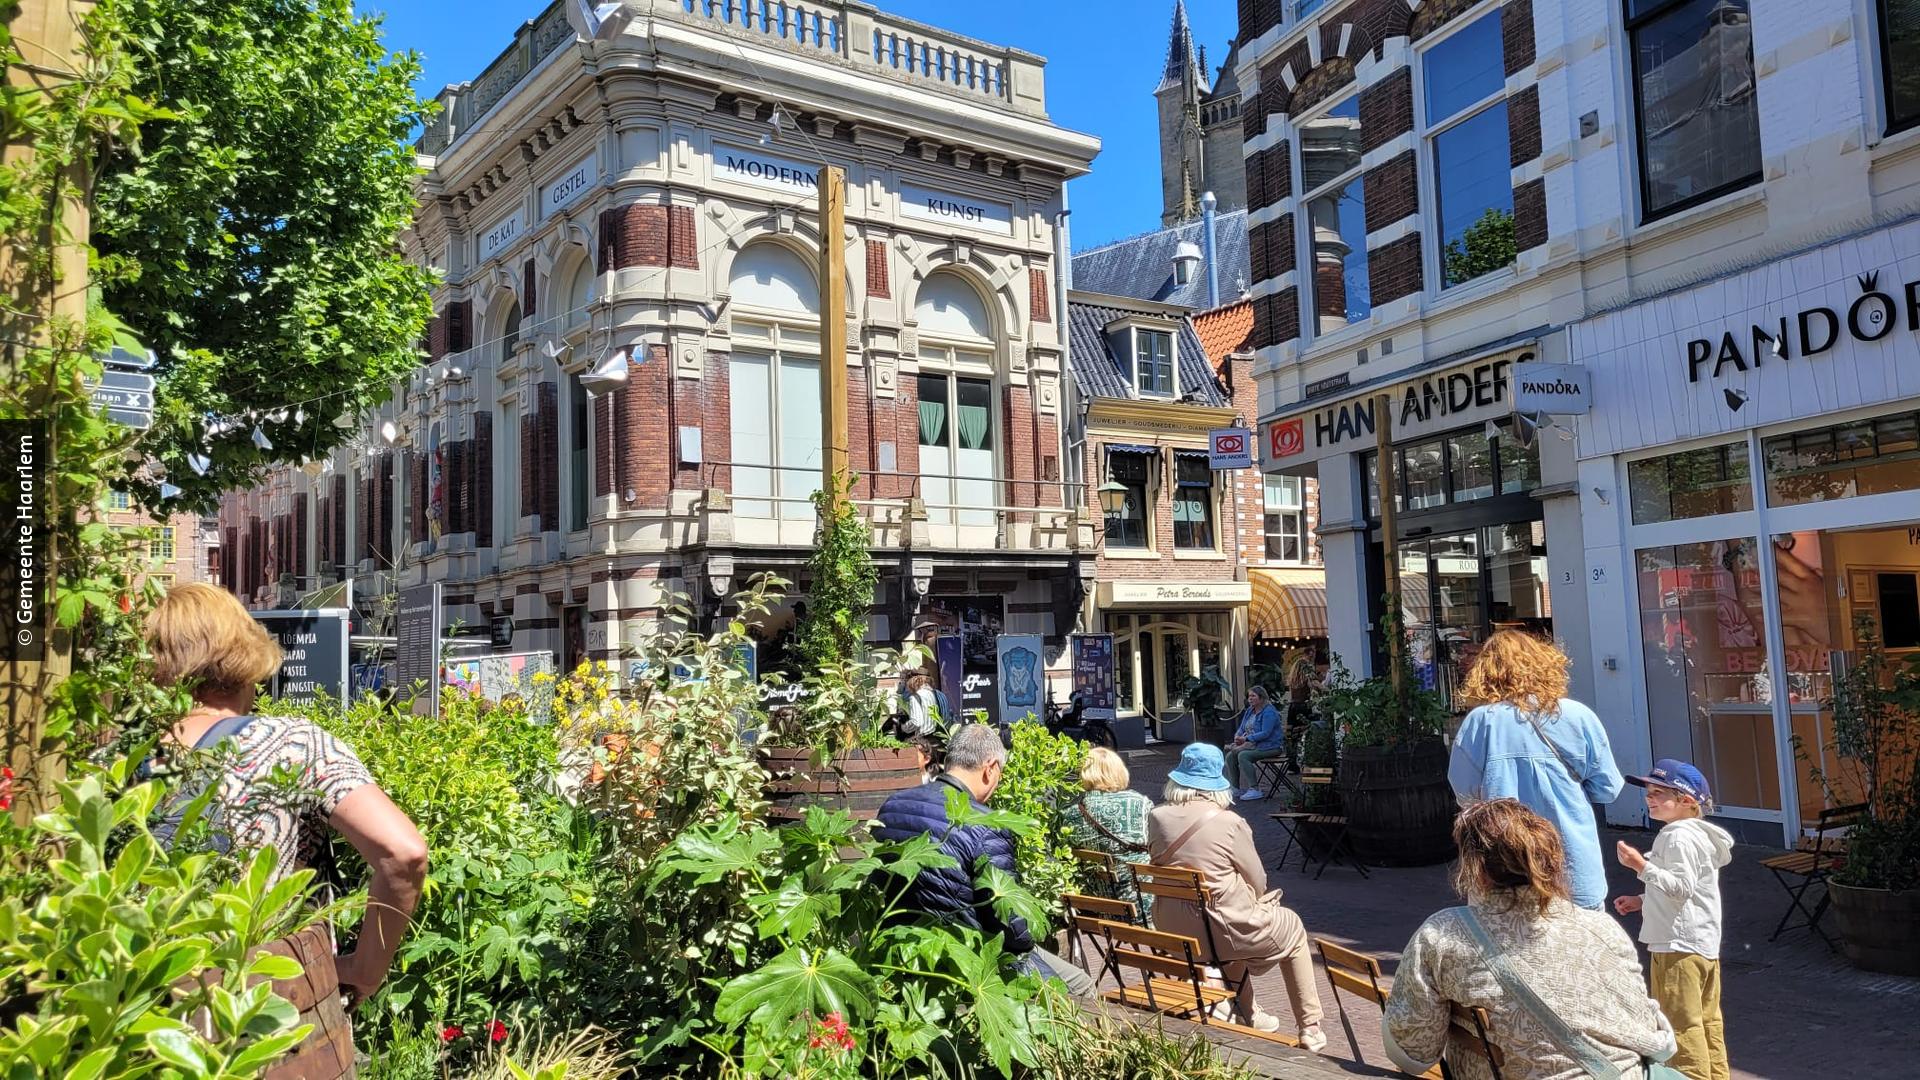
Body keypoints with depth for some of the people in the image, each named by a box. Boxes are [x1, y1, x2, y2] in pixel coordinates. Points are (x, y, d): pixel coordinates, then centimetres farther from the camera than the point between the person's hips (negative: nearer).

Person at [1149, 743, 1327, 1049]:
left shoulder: (1157, 817, -5)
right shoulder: (1228, 822, -17)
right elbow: (1257, 880, -7)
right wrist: (1254, 901, 17)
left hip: (1171, 931, 5)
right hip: (1221, 929, -5)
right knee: (1293, 929, 23)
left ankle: (1249, 1015, 47)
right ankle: (1310, 1029, 27)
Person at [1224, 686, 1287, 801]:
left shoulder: (1269, 712, -14)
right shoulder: (1250, 711, 14)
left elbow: (1265, 733, -23)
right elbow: (1242, 728, 17)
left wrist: (1246, 738, -24)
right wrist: (1237, 736, -6)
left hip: (1270, 746, -9)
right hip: (1254, 744, 9)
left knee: (1243, 755, -30)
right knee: (1230, 756, -10)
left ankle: (1255, 790, -28)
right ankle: (1235, 788, -4)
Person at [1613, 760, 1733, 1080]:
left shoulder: (1680, 837, -16)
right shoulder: (1692, 834, 17)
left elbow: (1681, 887, -26)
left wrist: (1642, 866, -30)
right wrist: (1643, 901, 18)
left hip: (1679, 947, -11)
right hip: (1704, 945, 11)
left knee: (1681, 1024, -4)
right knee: (1708, 1022, 16)